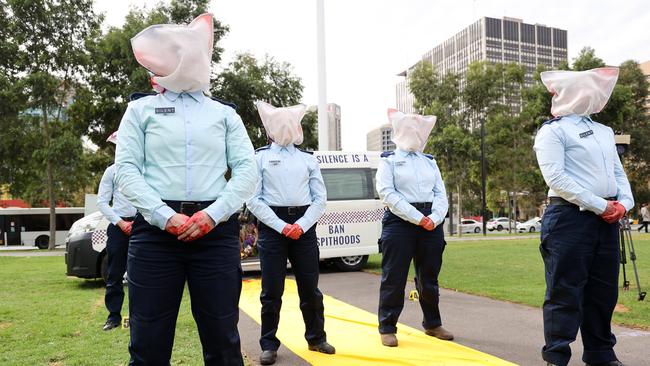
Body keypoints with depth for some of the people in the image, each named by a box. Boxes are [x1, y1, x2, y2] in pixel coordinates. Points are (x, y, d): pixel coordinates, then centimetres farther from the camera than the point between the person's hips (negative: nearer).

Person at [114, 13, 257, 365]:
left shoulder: (224, 113, 16)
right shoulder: (141, 109, 13)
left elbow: (247, 170, 5)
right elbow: (126, 169, 2)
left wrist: (213, 214, -11)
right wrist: (166, 216, -13)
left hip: (216, 231, 1)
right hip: (156, 229, 0)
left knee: (222, 337, 4)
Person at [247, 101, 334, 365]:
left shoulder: (308, 158, 13)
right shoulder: (260, 157, 4)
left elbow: (320, 199, 7)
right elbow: (254, 200, -4)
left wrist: (301, 225, -8)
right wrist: (282, 226, -12)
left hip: (304, 227, 3)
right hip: (273, 226, -2)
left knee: (310, 287, 8)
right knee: (272, 290, 1)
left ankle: (316, 338, 24)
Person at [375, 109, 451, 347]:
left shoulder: (430, 162, 19)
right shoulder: (389, 161, 4)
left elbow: (441, 194, 11)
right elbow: (388, 194, -10)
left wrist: (434, 218, -9)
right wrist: (418, 218, -16)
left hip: (432, 224, 5)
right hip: (399, 222, -5)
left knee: (429, 277, 13)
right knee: (394, 277, -2)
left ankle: (432, 324, 29)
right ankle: (387, 328, 10)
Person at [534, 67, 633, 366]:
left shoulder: (604, 131, 21)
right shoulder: (553, 131, -3)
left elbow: (618, 172, 19)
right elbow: (556, 177, -14)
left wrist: (624, 202, -1)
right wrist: (600, 206, -16)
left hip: (607, 220, 7)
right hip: (570, 217, -7)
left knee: (603, 291, 13)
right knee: (566, 291, -5)